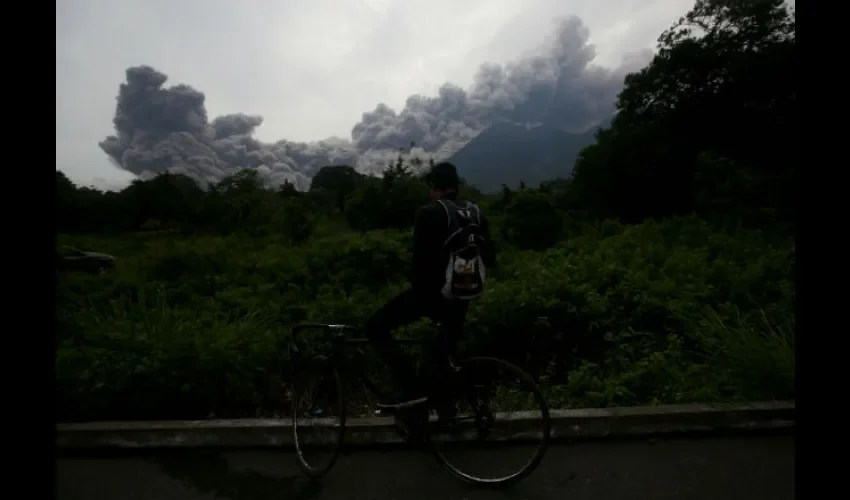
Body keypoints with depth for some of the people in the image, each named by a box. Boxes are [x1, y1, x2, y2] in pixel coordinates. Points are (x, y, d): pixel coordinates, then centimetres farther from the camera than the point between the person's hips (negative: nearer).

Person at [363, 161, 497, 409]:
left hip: (431, 292, -7)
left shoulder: (429, 213, -10)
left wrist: (419, 292, -5)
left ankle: (413, 388, -5)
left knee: (374, 327, 1)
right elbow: (490, 259, 8)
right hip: (461, 297, 7)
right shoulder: (476, 214, 8)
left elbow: (421, 258, -16)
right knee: (443, 353, 28)